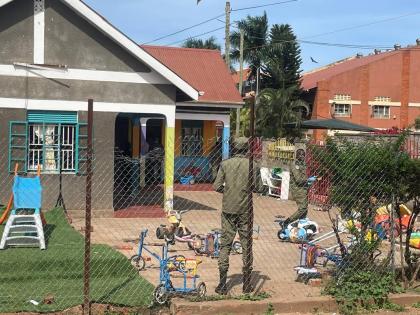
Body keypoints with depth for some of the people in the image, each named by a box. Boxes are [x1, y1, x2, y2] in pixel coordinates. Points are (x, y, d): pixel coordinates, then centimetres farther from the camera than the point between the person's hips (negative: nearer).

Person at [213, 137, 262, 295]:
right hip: (245, 210, -1)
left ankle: (222, 284, 3)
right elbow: (258, 187, -5)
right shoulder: (252, 165, -6)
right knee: (246, 245, 9)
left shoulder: (225, 164, -3)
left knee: (225, 244, 6)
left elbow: (217, 186, -5)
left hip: (228, 209, 1)